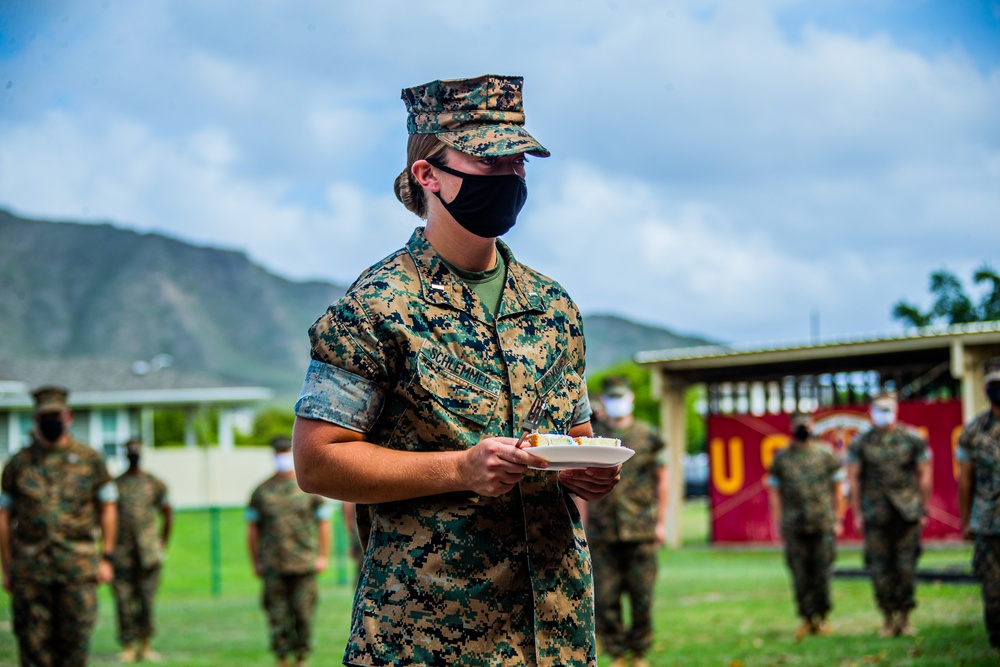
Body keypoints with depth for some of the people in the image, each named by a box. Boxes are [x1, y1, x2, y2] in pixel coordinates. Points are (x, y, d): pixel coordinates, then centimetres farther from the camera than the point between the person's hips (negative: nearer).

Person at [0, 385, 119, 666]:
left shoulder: (89, 460, 5)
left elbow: (107, 508, 10)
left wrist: (106, 558, 4)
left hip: (79, 566, 0)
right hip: (30, 567, 0)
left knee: (75, 641, -1)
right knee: (34, 643, -1)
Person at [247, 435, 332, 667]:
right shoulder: (262, 491, 8)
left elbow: (324, 523, 8)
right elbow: (252, 528, 11)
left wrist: (323, 557, 2)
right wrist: (255, 562, 7)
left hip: (304, 563, -1)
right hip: (273, 566, 1)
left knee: (303, 613, -1)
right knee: (277, 614, 0)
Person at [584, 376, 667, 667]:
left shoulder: (648, 438, 5)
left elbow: (662, 481, 8)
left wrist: (661, 523, 2)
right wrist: (583, 525, 6)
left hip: (640, 533, -1)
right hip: (602, 534, 1)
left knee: (642, 596, 1)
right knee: (605, 598, 0)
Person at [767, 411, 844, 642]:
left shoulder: (825, 454, 7)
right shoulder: (781, 458, 8)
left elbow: (837, 490, 9)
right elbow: (774, 493, 10)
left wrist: (837, 519, 3)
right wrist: (778, 524, 4)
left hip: (823, 525, 0)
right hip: (794, 526, 0)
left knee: (823, 573, -1)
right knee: (800, 575, -1)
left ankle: (822, 617, 11)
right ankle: (806, 618, 8)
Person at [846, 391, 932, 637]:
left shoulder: (913, 440, 5)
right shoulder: (860, 444, 4)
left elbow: (924, 474, 8)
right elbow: (853, 478, 6)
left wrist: (924, 509, 6)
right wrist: (857, 514, 3)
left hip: (907, 513, 0)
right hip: (875, 514, 0)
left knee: (906, 567, -1)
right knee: (880, 569, -1)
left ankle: (904, 617, 10)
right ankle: (888, 619, 8)